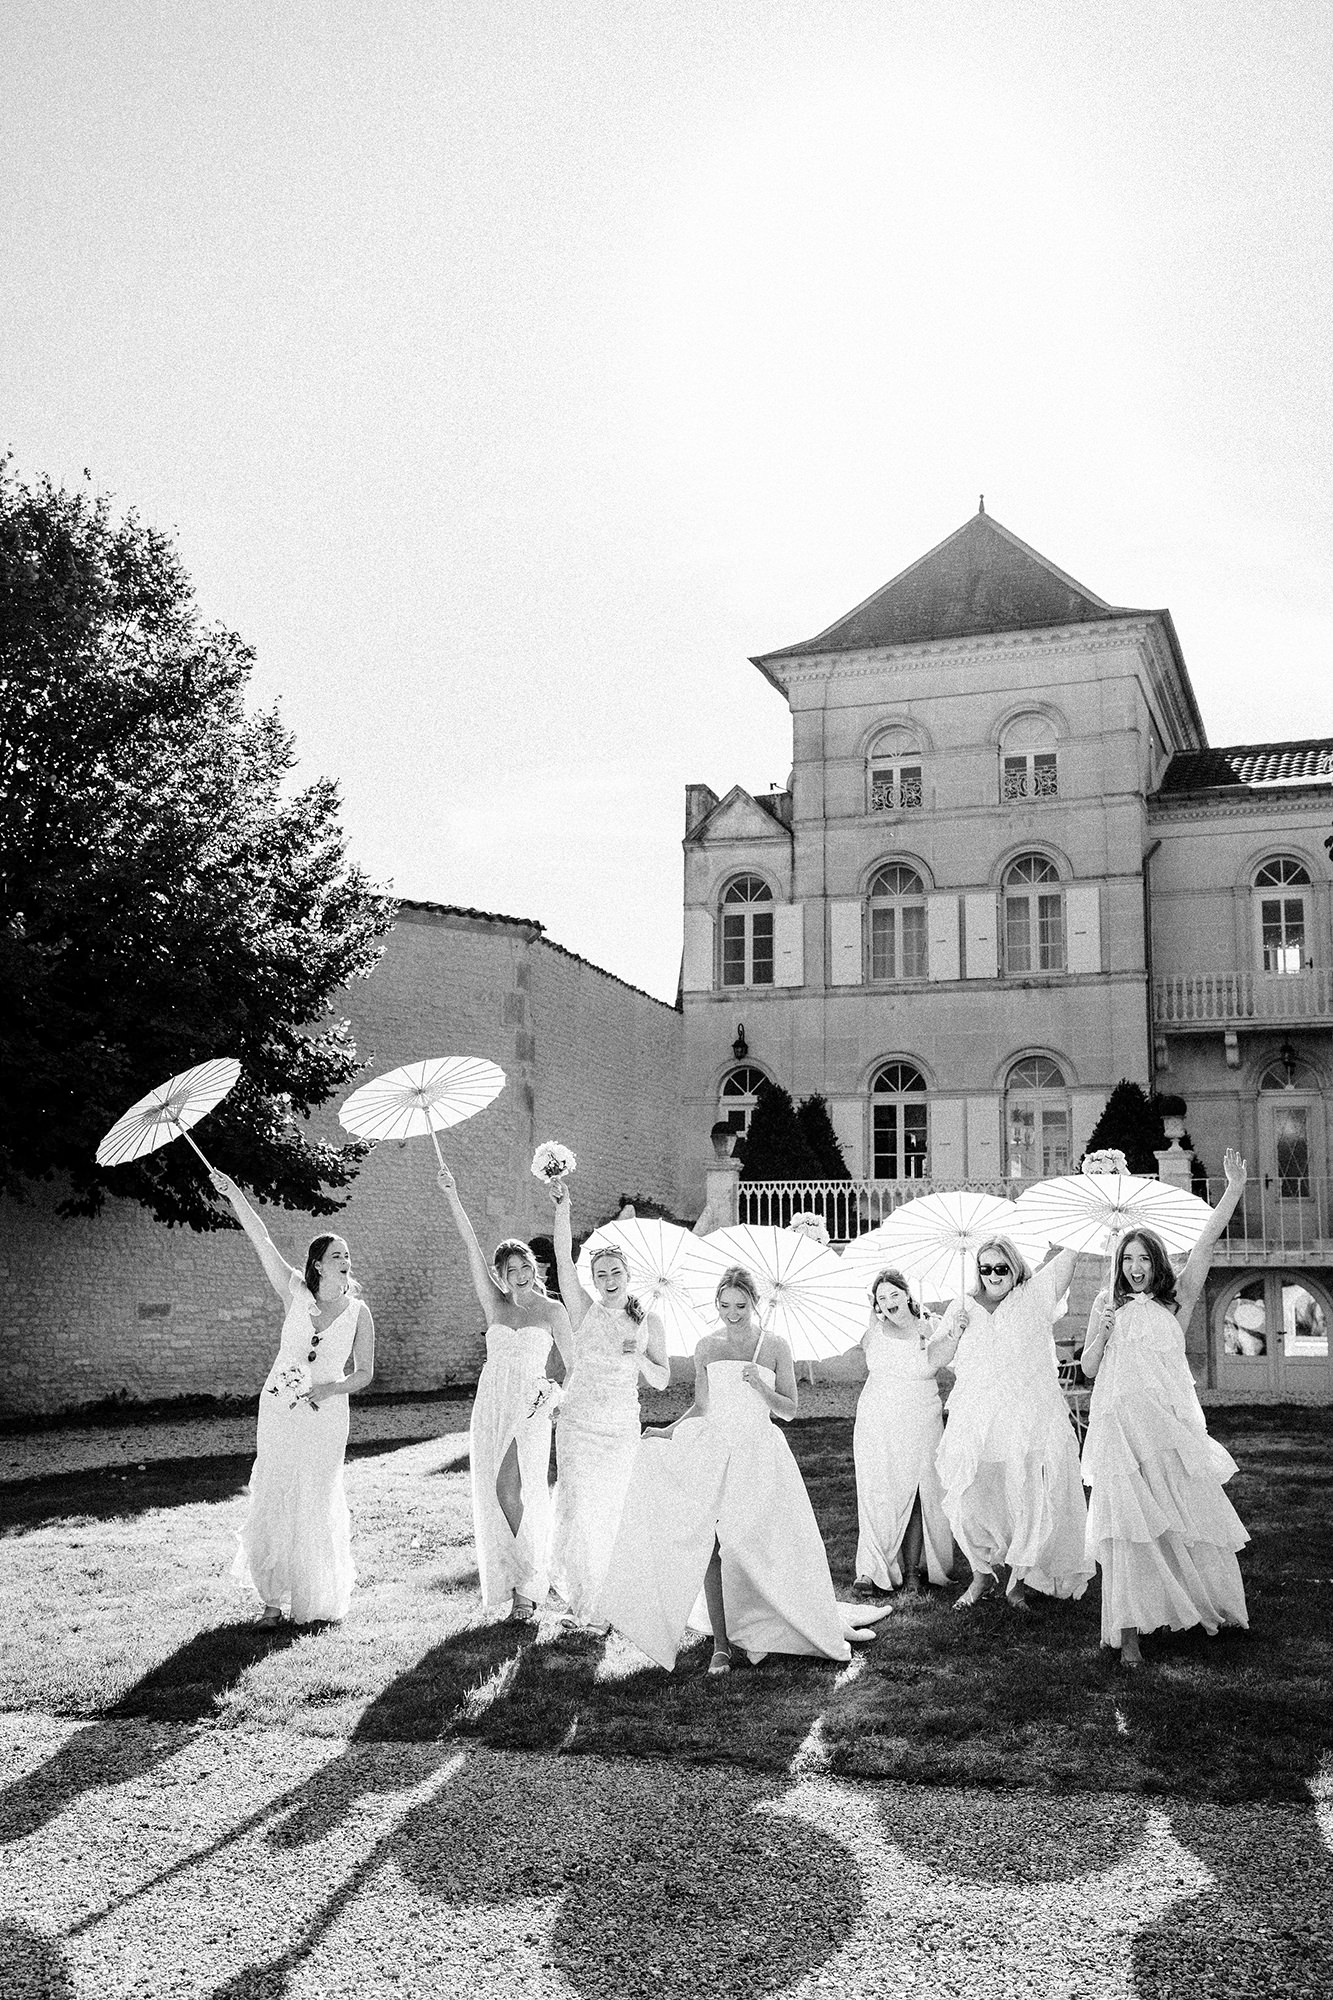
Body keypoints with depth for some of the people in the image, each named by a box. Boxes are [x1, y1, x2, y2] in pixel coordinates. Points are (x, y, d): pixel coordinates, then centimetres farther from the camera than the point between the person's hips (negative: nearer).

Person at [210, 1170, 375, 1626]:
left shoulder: (358, 1311, -2)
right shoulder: (296, 1294, -3)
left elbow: (365, 1373, 3)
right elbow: (262, 1242, -10)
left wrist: (329, 1388, -15)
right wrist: (234, 1195, -15)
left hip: (327, 1416, 0)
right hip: (279, 1408, 0)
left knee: (315, 1505, 3)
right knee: (273, 1499, 0)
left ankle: (313, 1601, 19)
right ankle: (274, 1597, 14)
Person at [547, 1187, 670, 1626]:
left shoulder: (649, 1323, 2)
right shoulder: (584, 1311, -3)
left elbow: (662, 1381, 4)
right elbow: (563, 1258, -16)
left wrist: (640, 1359, -17)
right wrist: (562, 1208, -27)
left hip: (622, 1429, 2)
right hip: (578, 1424, -1)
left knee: (610, 1509, 7)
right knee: (578, 1506, -6)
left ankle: (600, 1595, 25)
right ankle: (580, 1596, 13)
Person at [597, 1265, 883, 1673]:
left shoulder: (774, 1347, 1)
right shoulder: (706, 1348, 6)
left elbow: (788, 1411, 2)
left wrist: (760, 1387, -15)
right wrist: (668, 1431, 1)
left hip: (759, 1454, -1)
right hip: (714, 1452, 2)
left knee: (765, 1547, -5)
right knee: (711, 1546, -6)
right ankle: (721, 1644, 2)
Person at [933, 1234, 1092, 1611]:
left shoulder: (1032, 1298, 3)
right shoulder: (963, 1307, 10)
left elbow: (1069, 1251, -5)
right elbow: (936, 1361, 9)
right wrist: (954, 1333, -6)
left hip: (1028, 1424, -2)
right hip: (975, 1424, 2)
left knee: (1029, 1504, -2)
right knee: (972, 1504, -1)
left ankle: (1018, 1579, 20)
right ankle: (982, 1575, 22)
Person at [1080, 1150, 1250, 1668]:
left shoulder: (1176, 1300, 10)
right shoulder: (1108, 1303, 11)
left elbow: (1207, 1242, 2)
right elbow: (1087, 1369, 12)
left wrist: (1235, 1188, -4)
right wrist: (1102, 1331, -6)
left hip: (1170, 1424, 1)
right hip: (1121, 1426, -1)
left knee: (1193, 1517, 4)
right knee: (1129, 1526, -8)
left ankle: (1221, 1606, 27)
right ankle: (1129, 1632, -7)